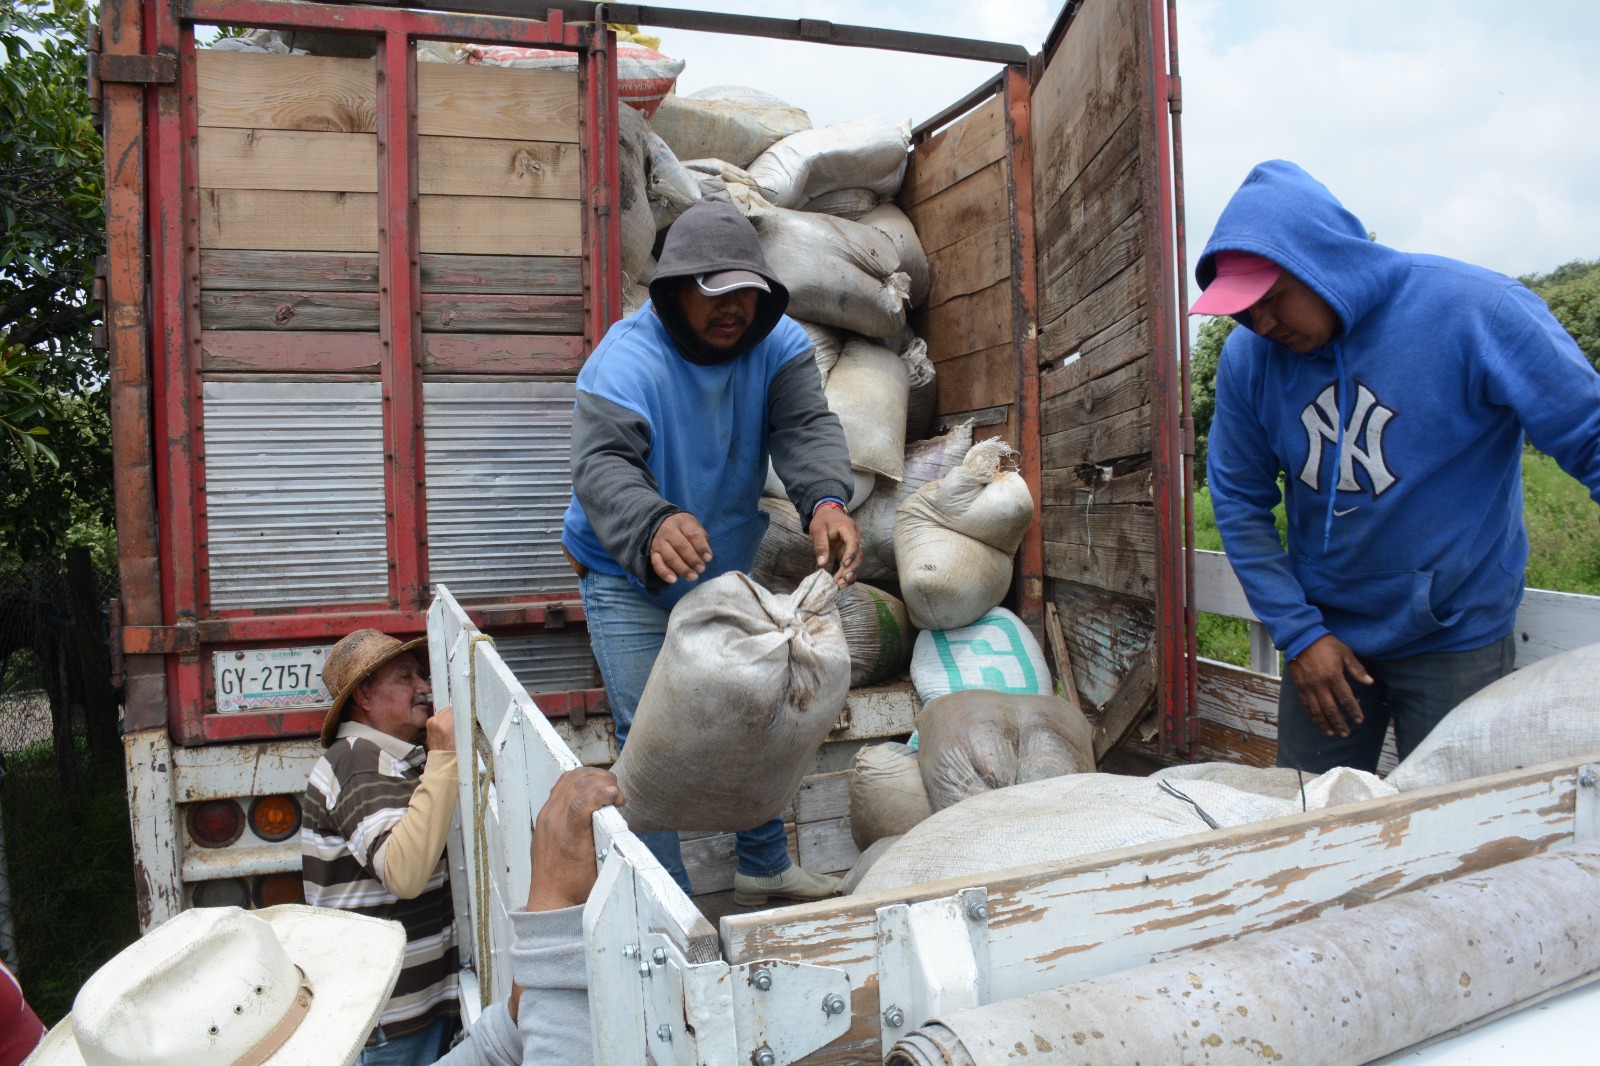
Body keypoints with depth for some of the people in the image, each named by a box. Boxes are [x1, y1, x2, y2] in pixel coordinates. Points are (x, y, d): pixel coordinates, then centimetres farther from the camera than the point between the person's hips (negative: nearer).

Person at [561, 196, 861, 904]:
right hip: (627, 580, -5)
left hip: (725, 570, 6)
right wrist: (654, 528, -63)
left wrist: (826, 501, -50)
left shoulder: (777, 344, -11)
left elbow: (807, 428, -26)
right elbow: (600, 464, -40)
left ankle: (764, 867, 35)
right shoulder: (627, 360, -25)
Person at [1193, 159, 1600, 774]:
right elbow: (1239, 504, 0)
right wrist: (1297, 633, -6)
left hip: (1457, 638, -2)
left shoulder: (1474, 312, -17)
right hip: (1325, 634, 3)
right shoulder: (1247, 359, -7)